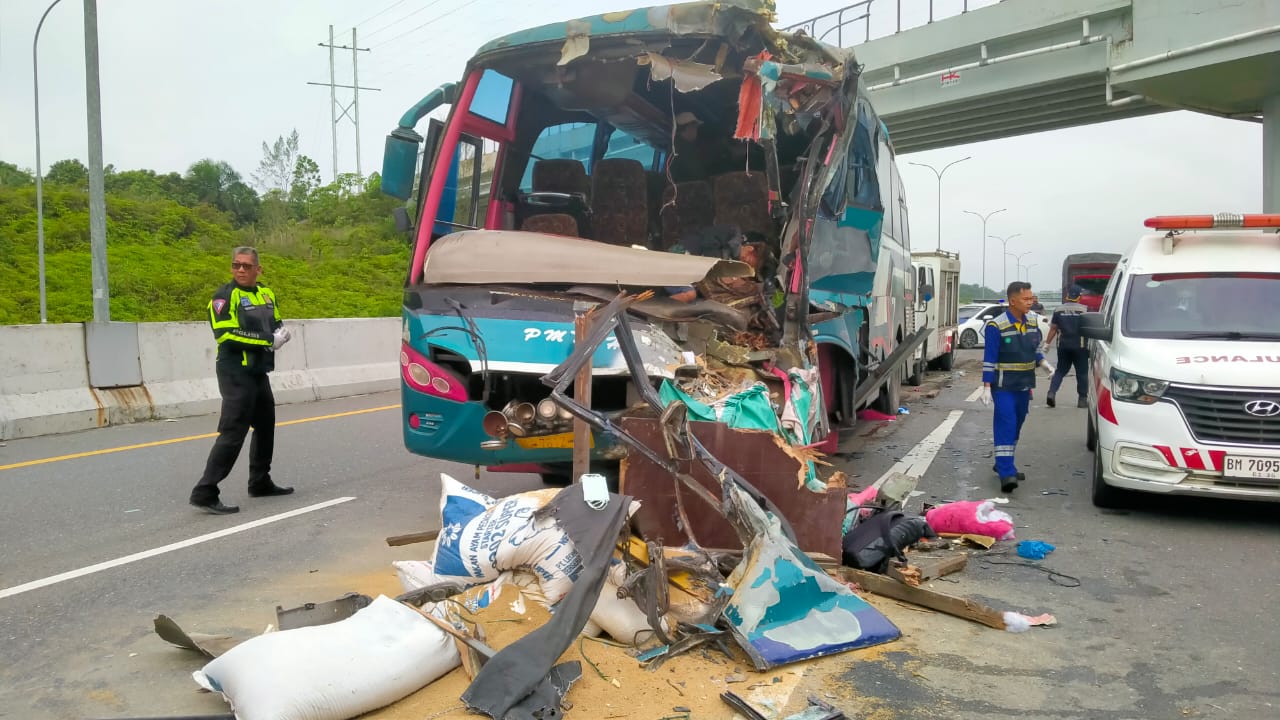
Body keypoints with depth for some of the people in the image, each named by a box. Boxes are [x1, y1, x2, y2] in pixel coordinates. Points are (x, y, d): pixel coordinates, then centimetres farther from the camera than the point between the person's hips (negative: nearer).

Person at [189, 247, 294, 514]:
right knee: (232, 432, -12)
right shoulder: (225, 296, -10)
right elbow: (227, 334, -21)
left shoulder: (266, 293, 13)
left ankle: (260, 482, 33)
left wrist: (281, 332, -3)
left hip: (258, 372, 9)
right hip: (235, 372, -9)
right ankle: (205, 493, -10)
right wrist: (269, 340, -21)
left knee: (265, 426, 19)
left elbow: (276, 323, 22)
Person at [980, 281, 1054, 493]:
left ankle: (1003, 464, 29)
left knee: (1016, 426, 14)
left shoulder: (1032, 323, 8)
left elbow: (1035, 350, 19)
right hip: (1004, 387, -7)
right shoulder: (996, 326, -13)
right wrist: (986, 387, -14)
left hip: (1024, 386, 7)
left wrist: (1043, 362, -2)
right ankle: (1006, 473, -16)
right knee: (1005, 425, -13)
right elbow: (989, 358, -12)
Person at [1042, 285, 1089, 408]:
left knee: (1060, 371, 11)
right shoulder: (1084, 310, -6)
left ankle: (1051, 393, -6)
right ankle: (1082, 399, 8)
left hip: (1063, 346, 3)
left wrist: (1047, 342, 8)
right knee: (1082, 373, 6)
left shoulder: (1059, 310, 3)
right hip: (1079, 346, -3)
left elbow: (1053, 328, 3)